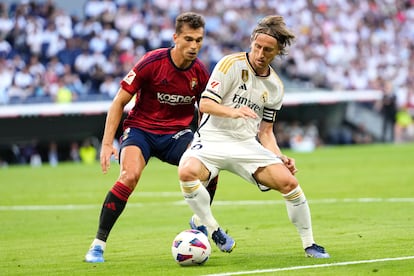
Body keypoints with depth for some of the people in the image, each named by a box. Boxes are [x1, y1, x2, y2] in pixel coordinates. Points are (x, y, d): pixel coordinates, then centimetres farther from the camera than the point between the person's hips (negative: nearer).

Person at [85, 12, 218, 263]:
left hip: (177, 133, 3)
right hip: (141, 128, -3)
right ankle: (98, 244, -20)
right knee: (130, 176, -31)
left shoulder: (200, 73, -5)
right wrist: (107, 143, -14)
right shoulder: (151, 63, -17)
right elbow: (119, 102, -9)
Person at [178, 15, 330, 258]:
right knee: (188, 171, -35)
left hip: (248, 146, 4)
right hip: (213, 139, -4)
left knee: (288, 181, -17)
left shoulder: (275, 87, 11)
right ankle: (211, 228, -12)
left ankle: (309, 244, 2)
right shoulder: (231, 64, -6)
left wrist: (279, 157, -1)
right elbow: (205, 103, -10)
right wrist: (233, 112, -28)